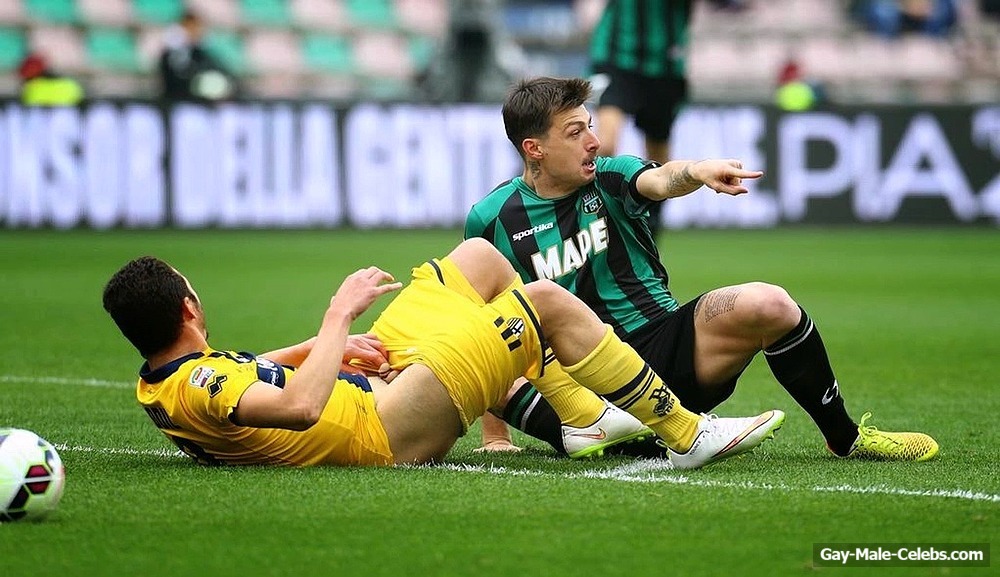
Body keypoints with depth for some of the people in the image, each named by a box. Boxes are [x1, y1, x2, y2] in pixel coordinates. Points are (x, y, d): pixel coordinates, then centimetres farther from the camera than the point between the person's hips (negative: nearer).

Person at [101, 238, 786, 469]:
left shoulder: (156, 385, 5)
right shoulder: (194, 387, -27)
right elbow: (299, 405, -43)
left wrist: (321, 347, 10)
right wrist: (338, 318, -29)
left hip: (371, 382, 11)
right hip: (384, 427, -11)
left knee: (481, 254, 16)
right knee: (546, 299, -10)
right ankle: (686, 432, 3)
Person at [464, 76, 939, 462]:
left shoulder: (609, 177, 4)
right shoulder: (493, 218, 1)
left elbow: (658, 181, -18)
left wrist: (696, 172, -44)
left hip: (665, 343, 2)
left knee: (768, 305, -24)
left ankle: (844, 436, -3)